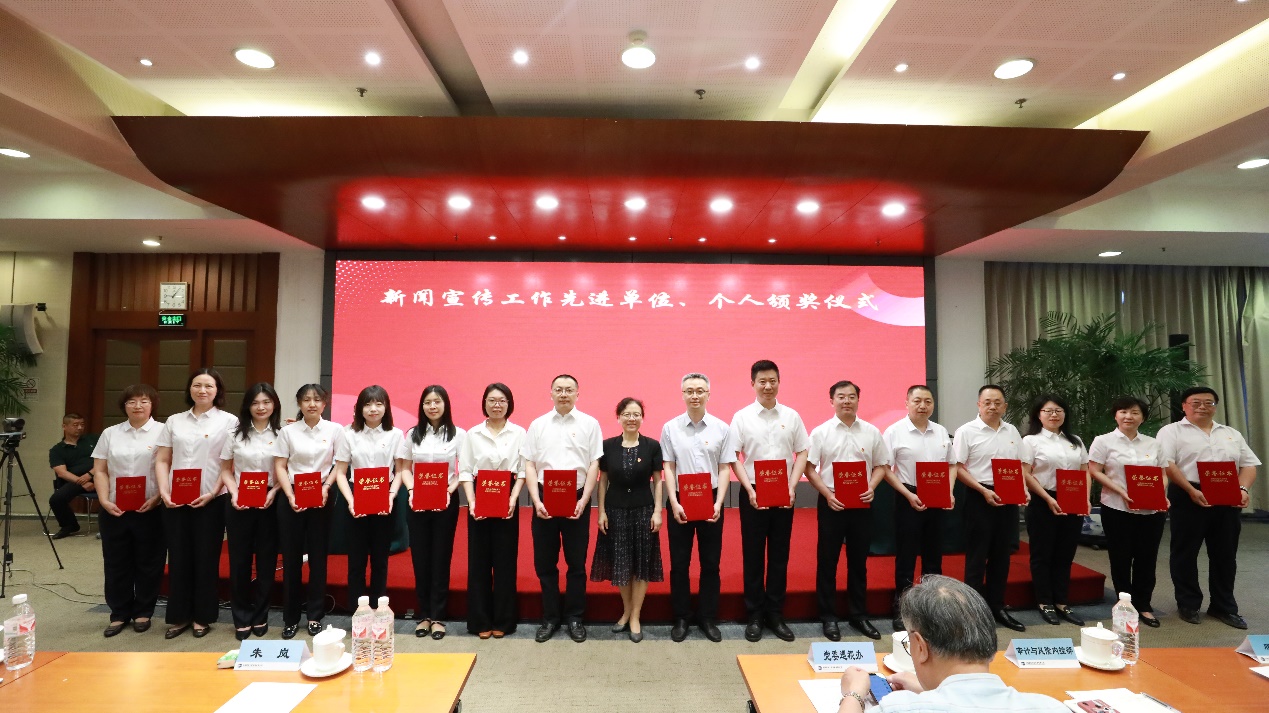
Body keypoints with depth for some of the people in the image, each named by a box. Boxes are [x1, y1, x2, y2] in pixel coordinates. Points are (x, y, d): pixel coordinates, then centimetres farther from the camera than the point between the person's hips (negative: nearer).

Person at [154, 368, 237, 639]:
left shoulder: (229, 421, 0)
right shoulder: (174, 421, 11)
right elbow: (162, 461, 9)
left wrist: (213, 493, -13)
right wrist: (164, 492, -5)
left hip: (211, 501, -3)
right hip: (175, 501, 3)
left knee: (206, 559, 4)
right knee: (178, 558, 7)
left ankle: (203, 617, 17)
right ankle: (178, 616, 21)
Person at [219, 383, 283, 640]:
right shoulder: (235, 434, 4)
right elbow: (226, 470, 7)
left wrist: (274, 492, -14)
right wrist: (234, 494, -9)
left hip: (269, 502, -1)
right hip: (239, 502, 1)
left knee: (266, 559, 5)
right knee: (239, 559, 6)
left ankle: (260, 616, 21)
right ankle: (241, 618, 20)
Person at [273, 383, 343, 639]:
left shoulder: (335, 430, 0)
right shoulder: (288, 431, 3)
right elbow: (280, 467, 2)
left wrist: (326, 487, -12)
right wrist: (290, 496, -10)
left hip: (322, 498, -1)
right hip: (292, 498, 1)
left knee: (318, 557, 5)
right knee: (291, 558, 5)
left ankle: (315, 616, 17)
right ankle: (290, 618, 19)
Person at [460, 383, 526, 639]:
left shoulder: (519, 433, 3)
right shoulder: (473, 434, 5)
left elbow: (523, 470, 1)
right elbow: (465, 471, 1)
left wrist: (513, 499, -12)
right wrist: (471, 502, -11)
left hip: (507, 502, 0)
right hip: (479, 501, 1)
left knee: (505, 561, 4)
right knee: (479, 561, 4)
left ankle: (503, 620, 17)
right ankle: (480, 621, 16)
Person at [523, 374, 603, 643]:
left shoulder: (589, 424, 0)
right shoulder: (538, 425, 5)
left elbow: (594, 465, -2)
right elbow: (529, 465, 3)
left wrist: (583, 501, -10)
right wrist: (537, 500, -8)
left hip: (577, 499, -1)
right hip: (544, 499, 2)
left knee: (577, 563, 8)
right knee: (544, 562, 9)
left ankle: (575, 618, 23)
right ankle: (550, 617, 24)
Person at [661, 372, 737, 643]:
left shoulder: (722, 428, -1)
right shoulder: (670, 428, -2)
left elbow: (725, 469, 0)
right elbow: (668, 468, -1)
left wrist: (719, 502, -10)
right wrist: (674, 503, -9)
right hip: (680, 501, 0)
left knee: (711, 563, 10)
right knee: (679, 563, 8)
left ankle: (708, 618, 25)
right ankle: (681, 618, 24)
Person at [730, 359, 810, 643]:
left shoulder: (791, 416, 3)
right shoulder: (742, 417, -2)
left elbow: (802, 453, 5)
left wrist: (792, 487, -6)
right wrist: (750, 490, -11)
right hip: (753, 495, -1)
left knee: (779, 556, 9)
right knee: (753, 556, 6)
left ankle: (775, 614, 23)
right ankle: (755, 615, 19)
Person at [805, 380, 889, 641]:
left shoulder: (871, 432, 4)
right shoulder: (821, 432, -3)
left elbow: (882, 465, 8)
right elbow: (810, 468, -3)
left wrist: (871, 488, -9)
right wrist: (827, 494, -14)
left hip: (862, 504, 2)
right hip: (831, 503, -2)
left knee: (859, 561, 12)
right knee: (827, 561, 5)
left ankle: (858, 614, 27)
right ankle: (828, 617, 17)